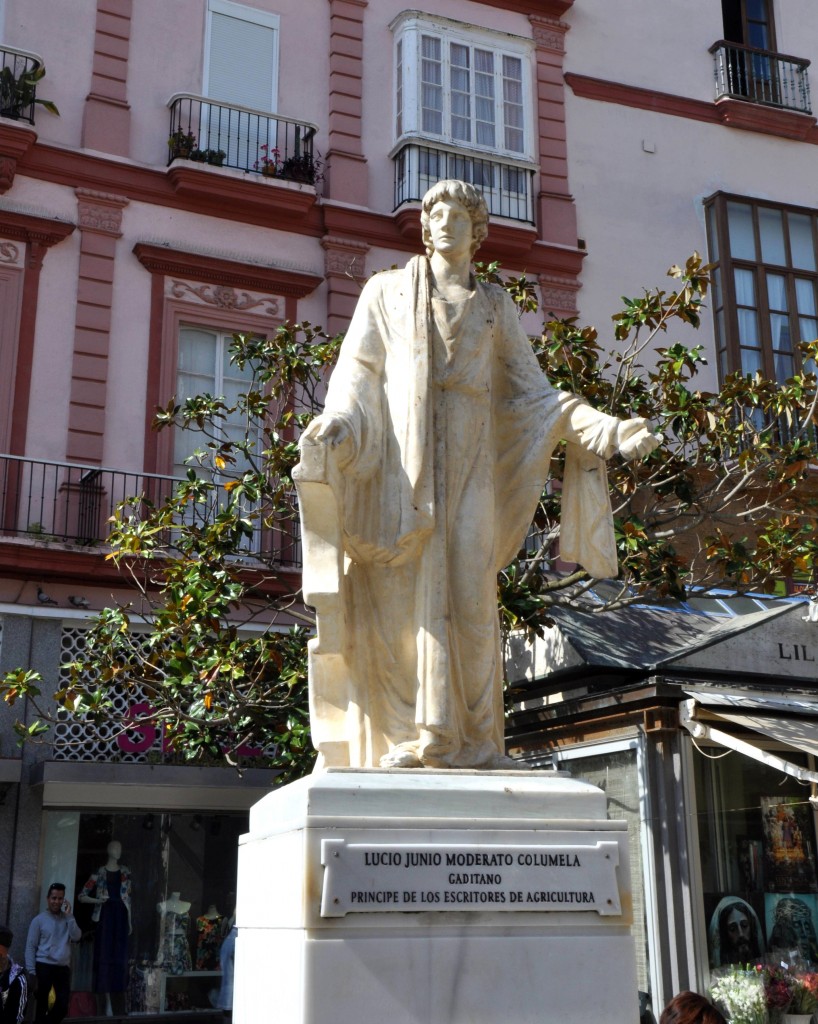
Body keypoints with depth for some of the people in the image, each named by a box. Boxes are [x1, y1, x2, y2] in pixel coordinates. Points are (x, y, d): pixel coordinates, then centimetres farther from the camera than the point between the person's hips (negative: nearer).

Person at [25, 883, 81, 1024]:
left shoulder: (67, 919, 13)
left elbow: (77, 937, -3)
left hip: (63, 967, 4)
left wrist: (69, 915, -7)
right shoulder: (39, 920, 1)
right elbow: (30, 947, -2)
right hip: (44, 966, -4)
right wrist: (32, 972, -10)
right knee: (42, 1006, 1)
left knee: (63, 1006, 2)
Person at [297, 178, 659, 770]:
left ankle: (471, 743, -5)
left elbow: (531, 393, 13)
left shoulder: (498, 307, 20)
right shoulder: (386, 291, 17)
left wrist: (608, 431, 0)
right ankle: (406, 738, -9)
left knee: (469, 589, -8)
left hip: (469, 460, 1)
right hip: (398, 457, -1)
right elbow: (358, 377, 7)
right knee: (401, 591, -10)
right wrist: (332, 431, -14)